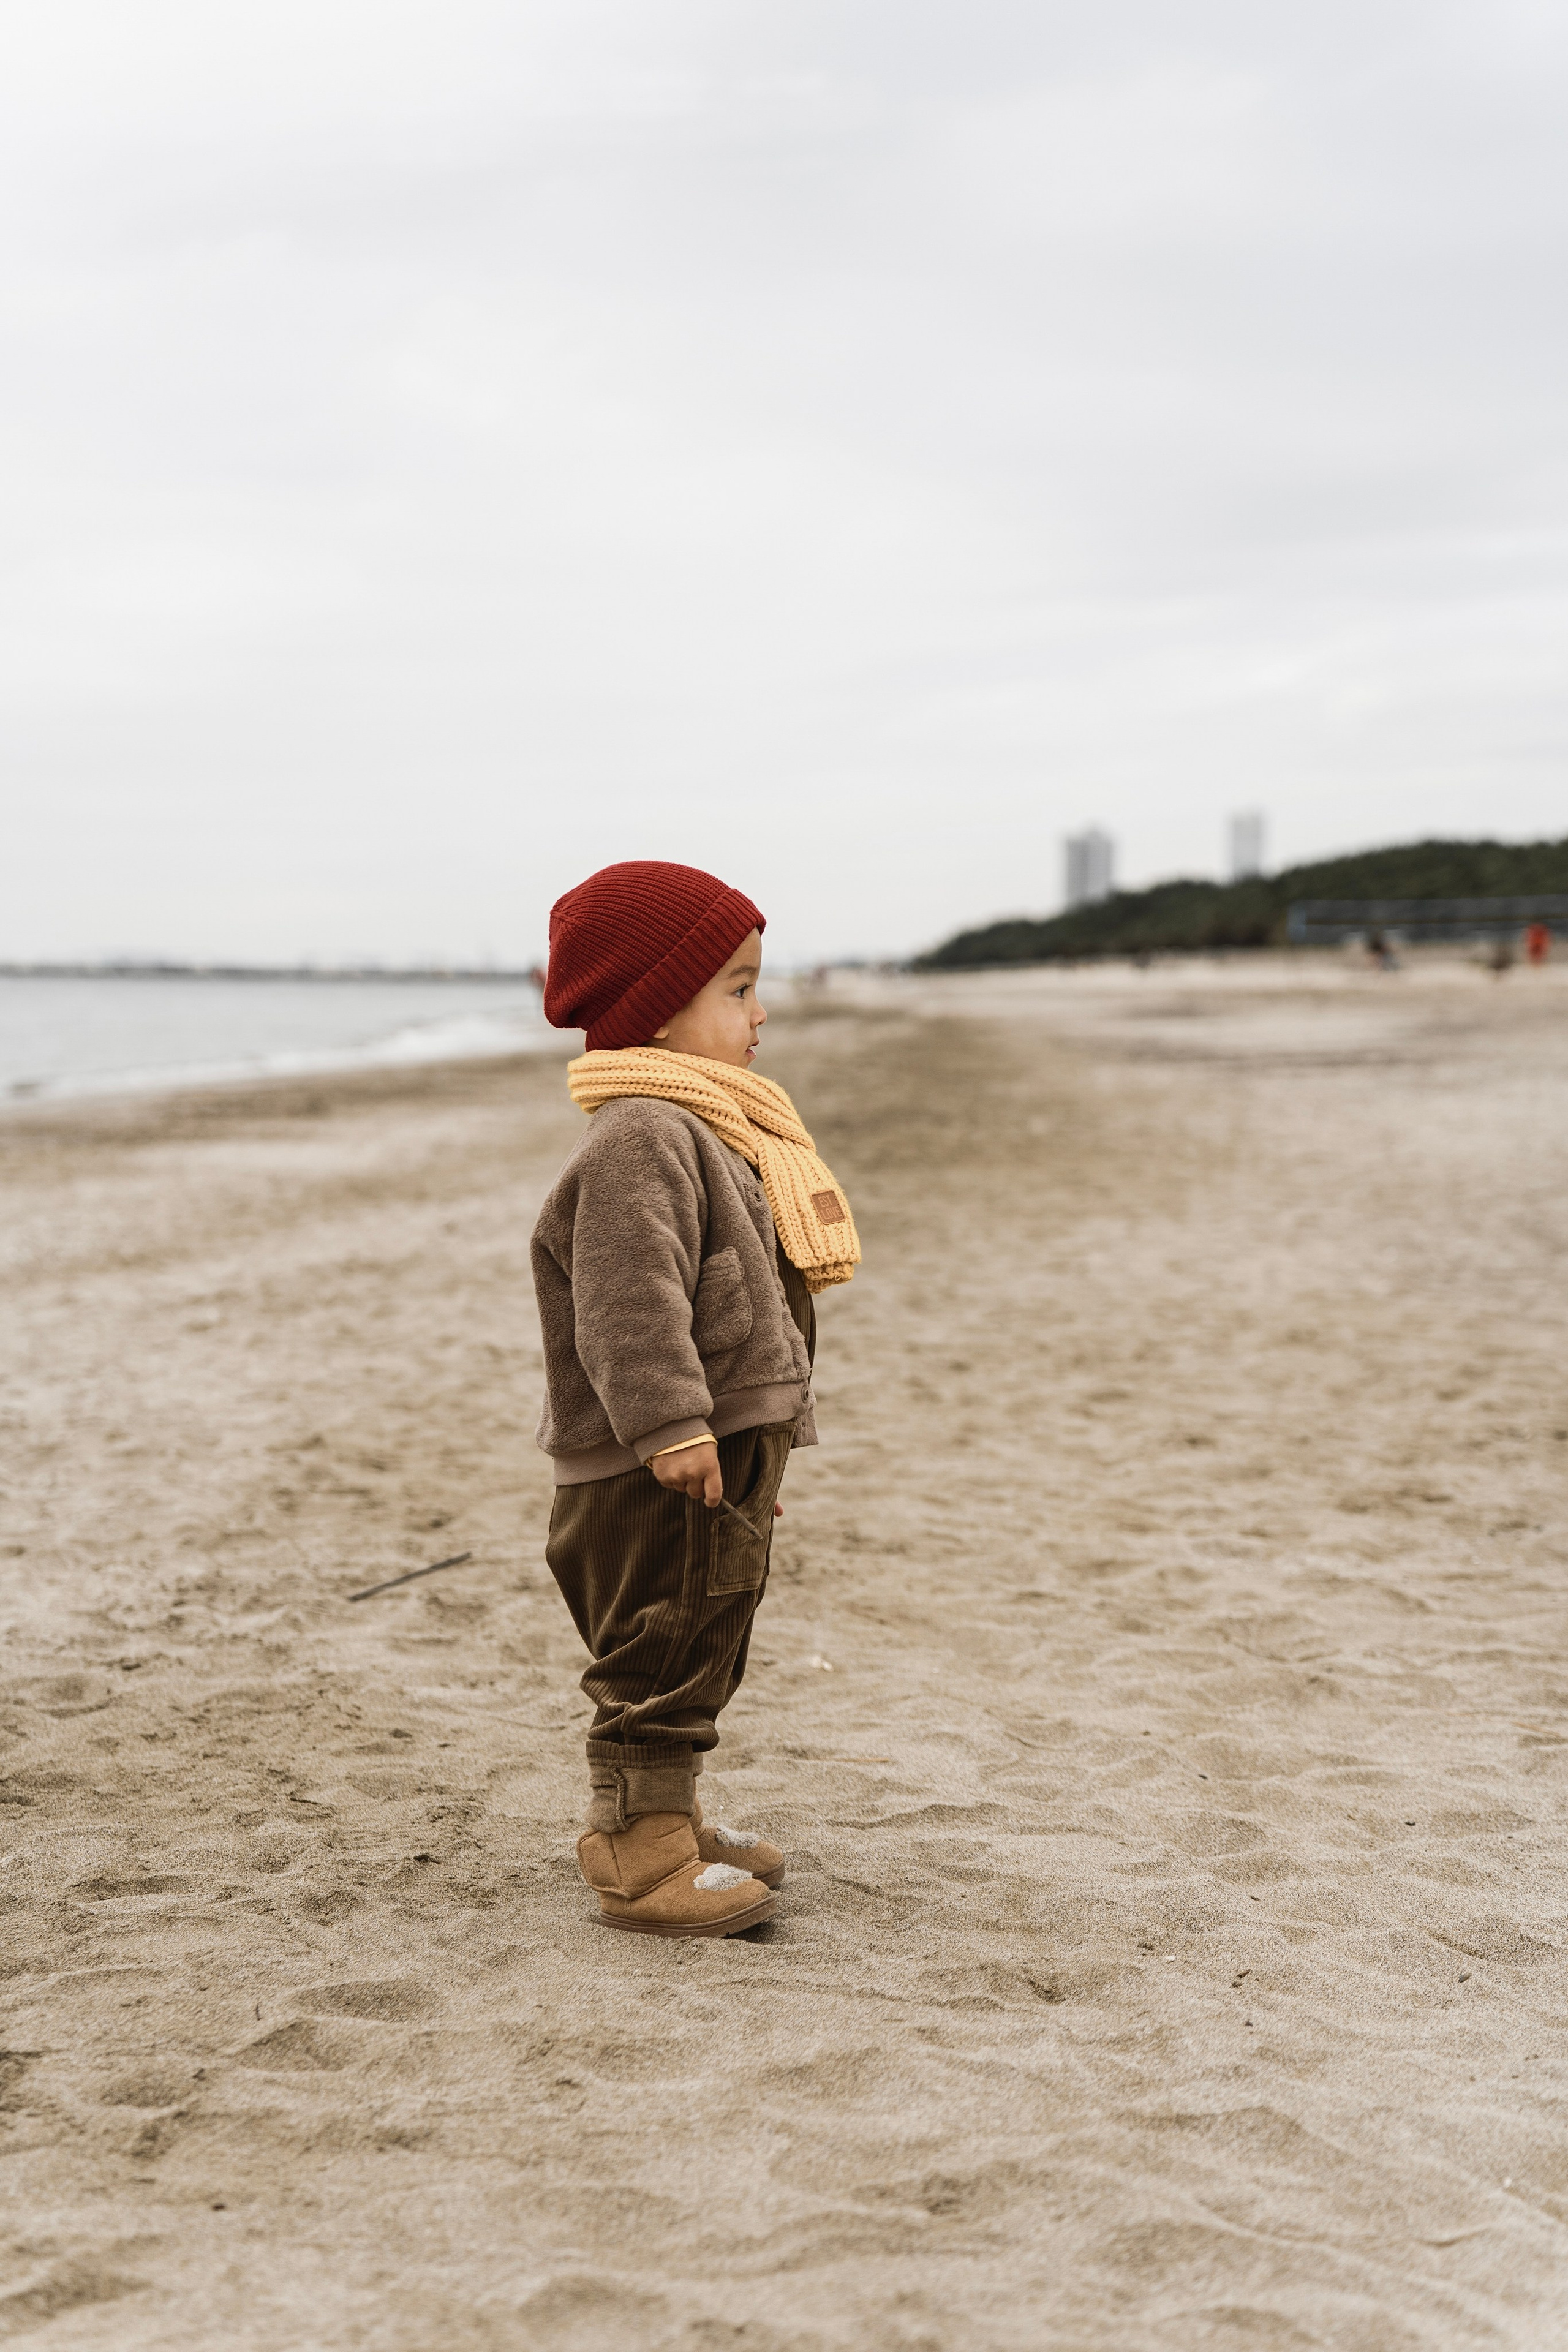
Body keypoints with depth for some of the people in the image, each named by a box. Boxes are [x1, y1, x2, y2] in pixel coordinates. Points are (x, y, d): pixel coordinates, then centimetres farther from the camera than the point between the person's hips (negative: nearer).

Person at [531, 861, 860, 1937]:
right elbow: (628, 1299, -27)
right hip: (661, 1474, -11)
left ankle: (658, 1818, 32)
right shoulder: (640, 1140, -19)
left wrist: (767, 1431, 29)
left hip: (729, 1452, 11)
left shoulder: (708, 1131, 17)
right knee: (662, 1659, -4)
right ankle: (645, 1857, 3)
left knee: (699, 1654, 19)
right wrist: (669, 1422, -30)